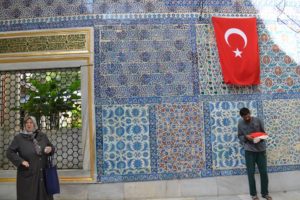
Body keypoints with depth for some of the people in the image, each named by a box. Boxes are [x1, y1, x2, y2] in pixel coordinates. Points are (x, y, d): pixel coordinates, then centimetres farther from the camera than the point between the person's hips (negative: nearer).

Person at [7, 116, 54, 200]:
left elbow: (51, 147, 14)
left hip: (43, 174, 3)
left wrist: (50, 149, -10)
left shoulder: (43, 136, 5)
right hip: (27, 175, -3)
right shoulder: (19, 138, -4)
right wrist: (21, 161, -16)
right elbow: (9, 153, -5)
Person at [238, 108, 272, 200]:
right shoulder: (240, 123, -2)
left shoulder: (258, 120, -2)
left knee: (264, 172, 8)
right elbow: (239, 136, 4)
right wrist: (246, 137, -17)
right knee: (251, 173, 5)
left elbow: (263, 133, 5)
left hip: (261, 149, 1)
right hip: (249, 150, -1)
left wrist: (260, 138, -16)